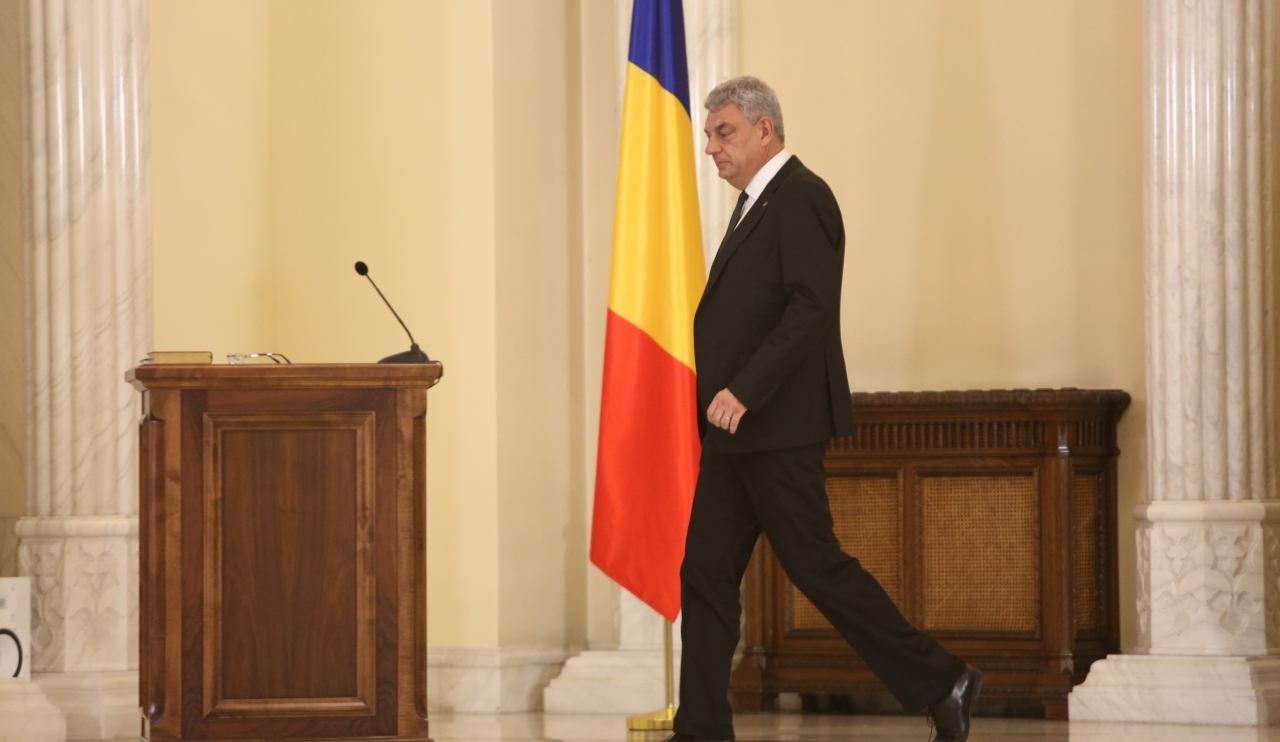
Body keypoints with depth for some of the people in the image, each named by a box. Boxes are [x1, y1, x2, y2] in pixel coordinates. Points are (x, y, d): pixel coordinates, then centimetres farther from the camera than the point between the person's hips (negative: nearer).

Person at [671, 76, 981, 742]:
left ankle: (939, 683, 2)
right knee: (706, 575, 6)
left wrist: (745, 390, -26)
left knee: (816, 565, -7)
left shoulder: (800, 198, -12)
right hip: (737, 432, 10)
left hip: (778, 428, -10)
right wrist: (724, 397, 13)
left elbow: (811, 309, -22)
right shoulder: (756, 204, 19)